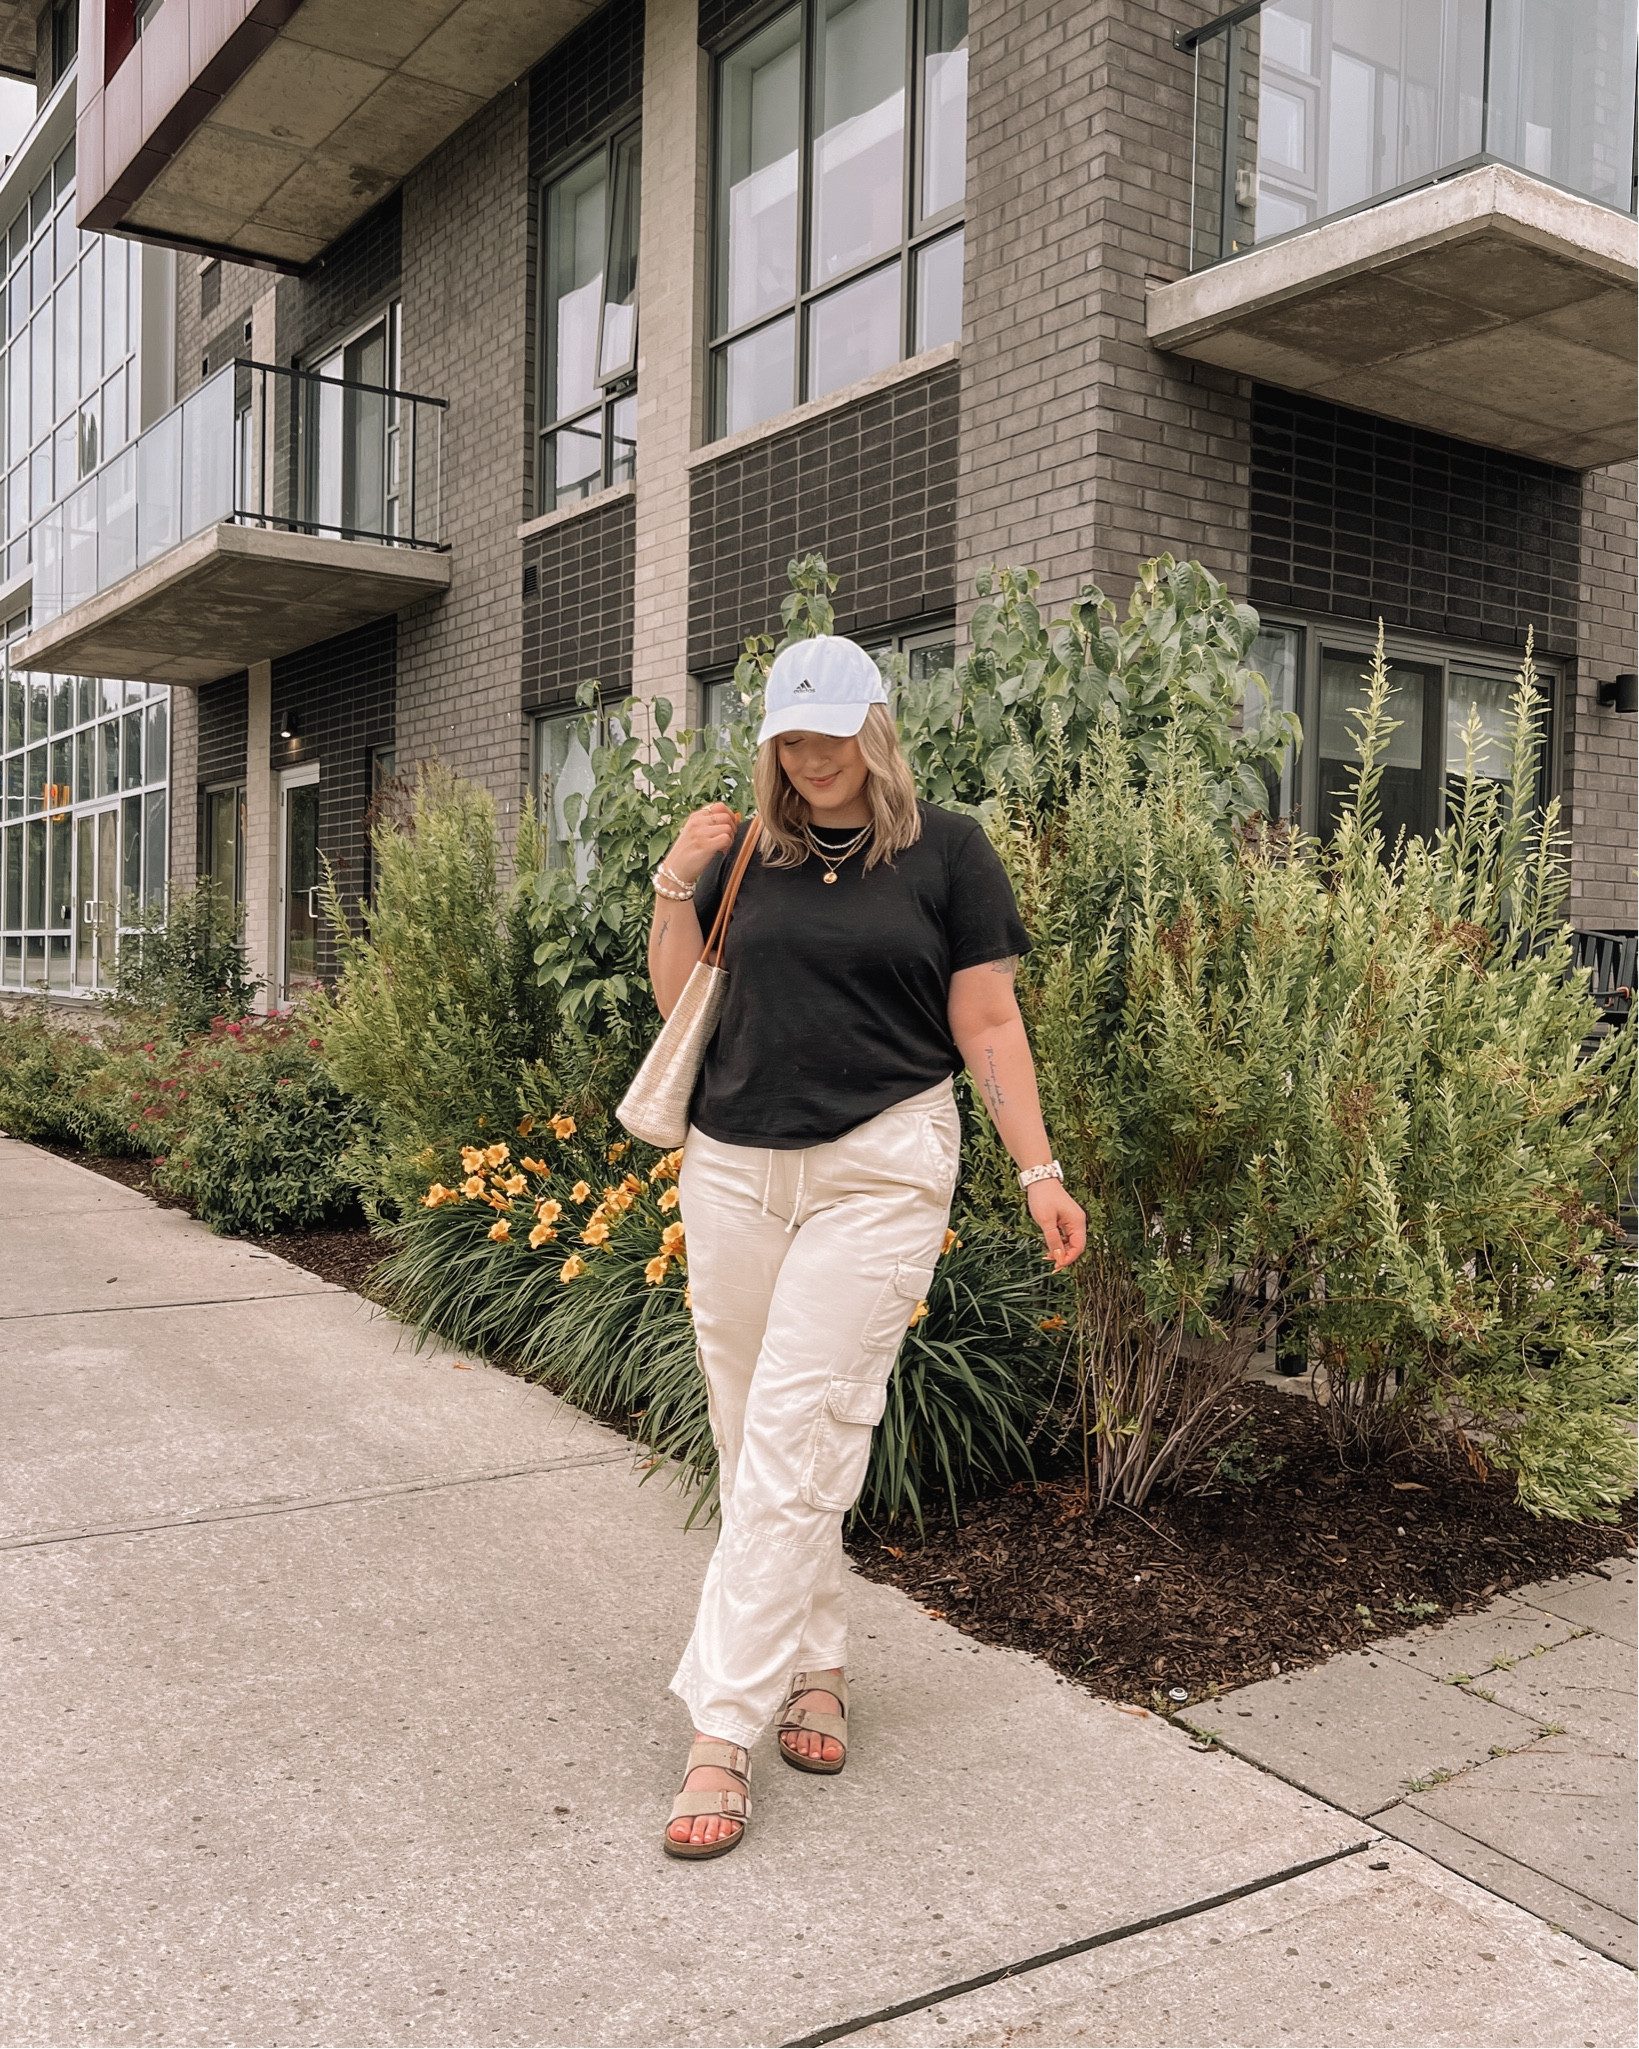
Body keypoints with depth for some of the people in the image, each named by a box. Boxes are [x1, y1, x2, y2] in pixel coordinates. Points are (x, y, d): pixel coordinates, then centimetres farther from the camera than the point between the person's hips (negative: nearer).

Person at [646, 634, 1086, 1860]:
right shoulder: (744, 852, 10)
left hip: (877, 1172, -4)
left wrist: (1040, 1168, -5)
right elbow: (680, 1000, 12)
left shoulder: (947, 850, 2)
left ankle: (723, 1732, -1)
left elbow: (987, 1023, 1)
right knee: (749, 1440, 10)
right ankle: (815, 1663, 29)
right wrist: (675, 888, -3)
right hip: (734, 1168, 4)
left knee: (793, 1445, -8)